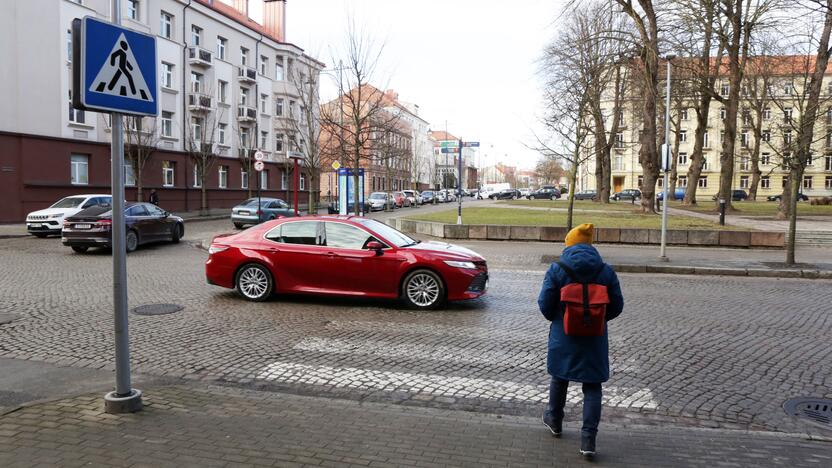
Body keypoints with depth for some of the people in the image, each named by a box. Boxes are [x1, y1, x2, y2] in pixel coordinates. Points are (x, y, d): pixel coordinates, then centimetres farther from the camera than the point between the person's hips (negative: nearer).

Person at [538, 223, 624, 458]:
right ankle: (588, 439, 3)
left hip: (564, 337, 0)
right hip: (594, 339, 1)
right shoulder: (606, 271, -4)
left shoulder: (557, 270, -10)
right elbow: (617, 306, 0)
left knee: (559, 379, 21)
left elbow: (545, 304, -9)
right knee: (592, 387, 8)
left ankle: (555, 421, 40)